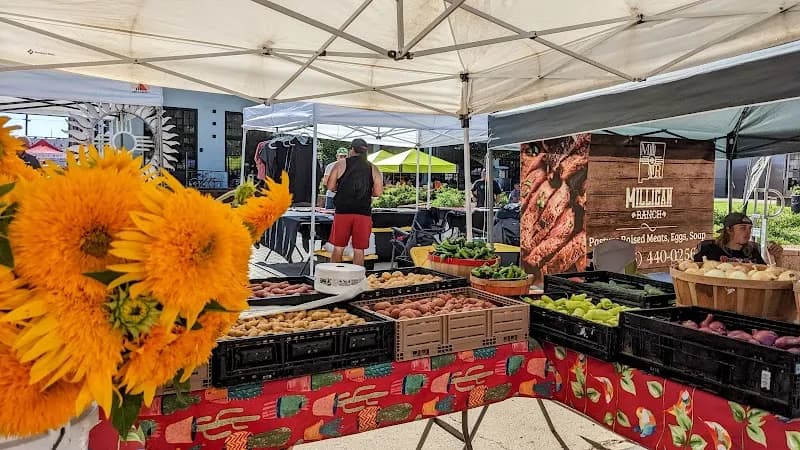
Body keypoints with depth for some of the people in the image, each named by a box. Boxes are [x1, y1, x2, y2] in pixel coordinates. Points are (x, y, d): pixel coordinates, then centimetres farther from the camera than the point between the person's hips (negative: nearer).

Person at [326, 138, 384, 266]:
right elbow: (378, 192, 1)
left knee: (338, 247, 8)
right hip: (364, 212, 1)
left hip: (343, 210, -1)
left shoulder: (341, 164, 3)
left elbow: (330, 186, 1)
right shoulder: (373, 168, 6)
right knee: (359, 250, 7)